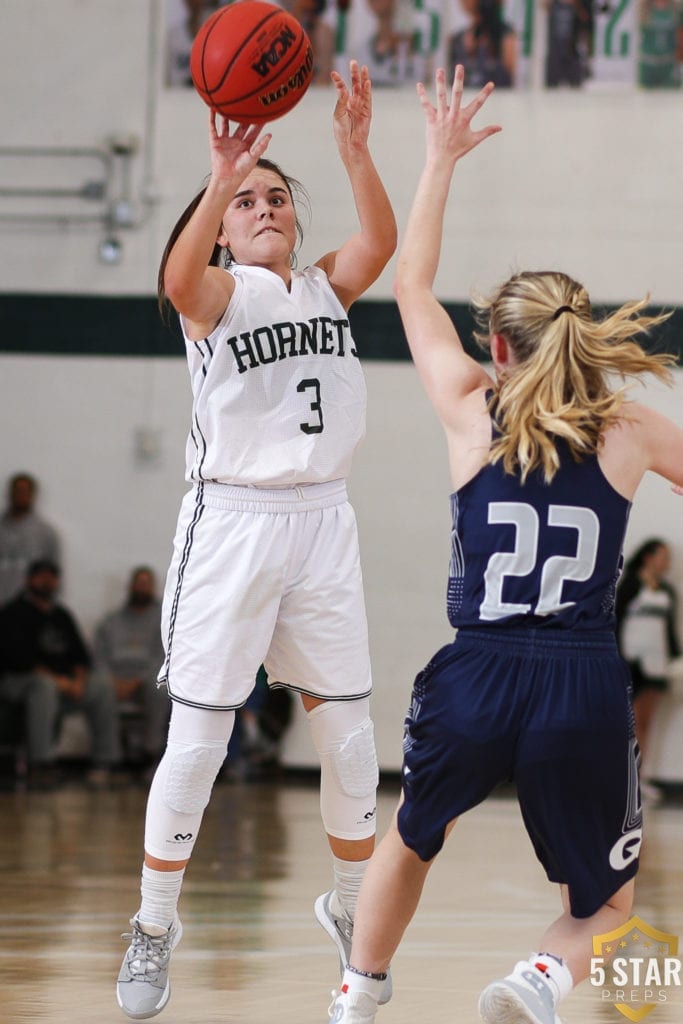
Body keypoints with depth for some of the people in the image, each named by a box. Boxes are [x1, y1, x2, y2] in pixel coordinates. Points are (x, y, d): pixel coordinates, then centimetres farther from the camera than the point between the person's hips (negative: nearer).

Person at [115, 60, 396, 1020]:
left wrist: (355, 149, -30)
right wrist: (221, 182, -46)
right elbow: (179, 278, -29)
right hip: (232, 523, -4)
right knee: (196, 744, -2)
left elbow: (381, 242, -13)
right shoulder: (220, 292, -4)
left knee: (351, 736, 8)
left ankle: (350, 907, 27)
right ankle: (155, 925, 12)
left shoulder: (326, 288, 9)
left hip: (321, 520, 4)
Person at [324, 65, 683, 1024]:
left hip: (475, 684, 1)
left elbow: (413, 285, 18)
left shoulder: (472, 414, 4)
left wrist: (441, 160, 23)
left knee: (410, 840, 32)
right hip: (587, 689, -1)